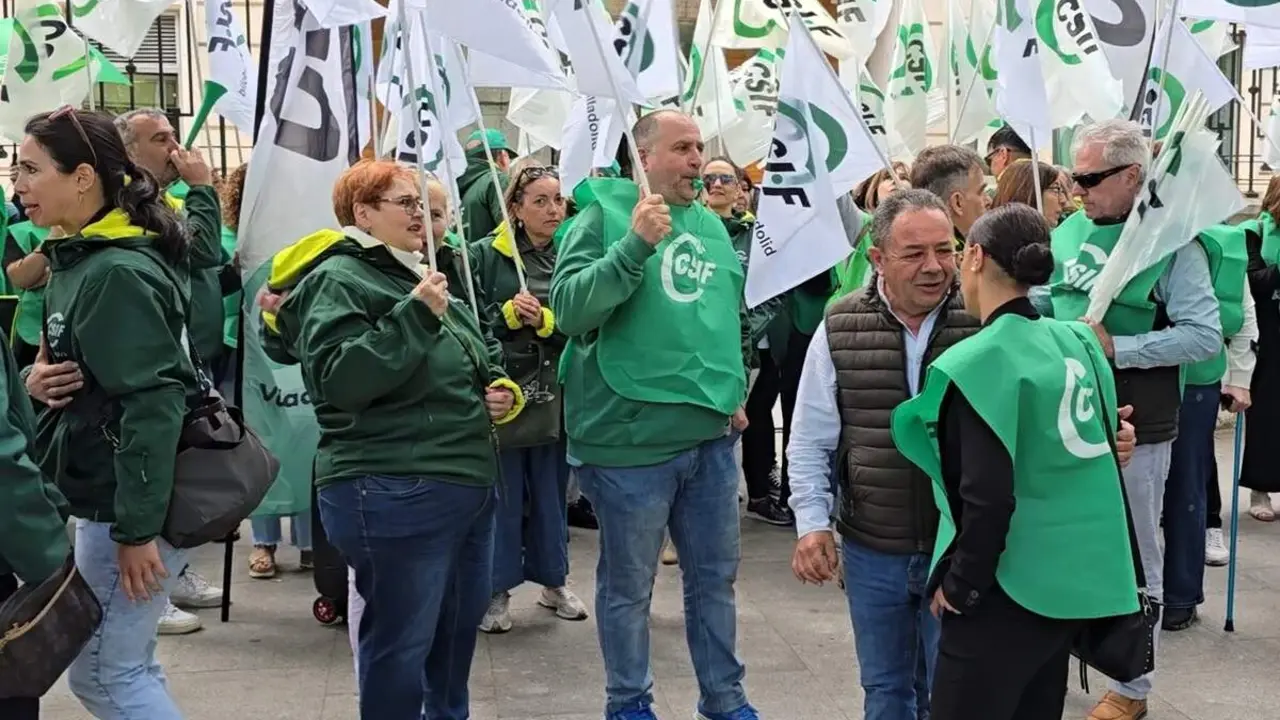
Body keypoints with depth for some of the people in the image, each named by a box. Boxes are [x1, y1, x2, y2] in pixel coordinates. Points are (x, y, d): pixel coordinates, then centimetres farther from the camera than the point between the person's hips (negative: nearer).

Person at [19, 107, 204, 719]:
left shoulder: (118, 274, -20)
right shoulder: (75, 261, 11)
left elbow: (152, 404, -24)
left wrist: (136, 529, -24)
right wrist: (38, 382, -3)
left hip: (132, 503, -10)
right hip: (106, 493, 10)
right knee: (124, 667, 16)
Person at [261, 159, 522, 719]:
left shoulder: (413, 275, 19)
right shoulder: (336, 280, -9)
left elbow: (469, 364, 29)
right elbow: (337, 378, -24)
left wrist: (501, 389, 8)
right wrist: (414, 315, -25)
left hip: (467, 487, 10)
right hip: (396, 496, -9)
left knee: (458, 631, 20)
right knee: (402, 643, -2)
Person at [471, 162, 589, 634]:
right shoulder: (486, 255, -3)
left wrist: (545, 321, -18)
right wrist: (508, 314, -19)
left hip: (555, 394, 3)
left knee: (552, 491, 14)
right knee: (503, 495, 4)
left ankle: (553, 580, 29)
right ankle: (498, 589, 15)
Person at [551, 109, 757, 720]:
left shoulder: (710, 225, 11)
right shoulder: (604, 216, -8)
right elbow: (569, 309, -21)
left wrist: (733, 389, 12)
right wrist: (635, 243, -29)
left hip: (711, 433, 6)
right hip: (631, 437, -6)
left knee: (715, 578, 16)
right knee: (628, 585, 9)